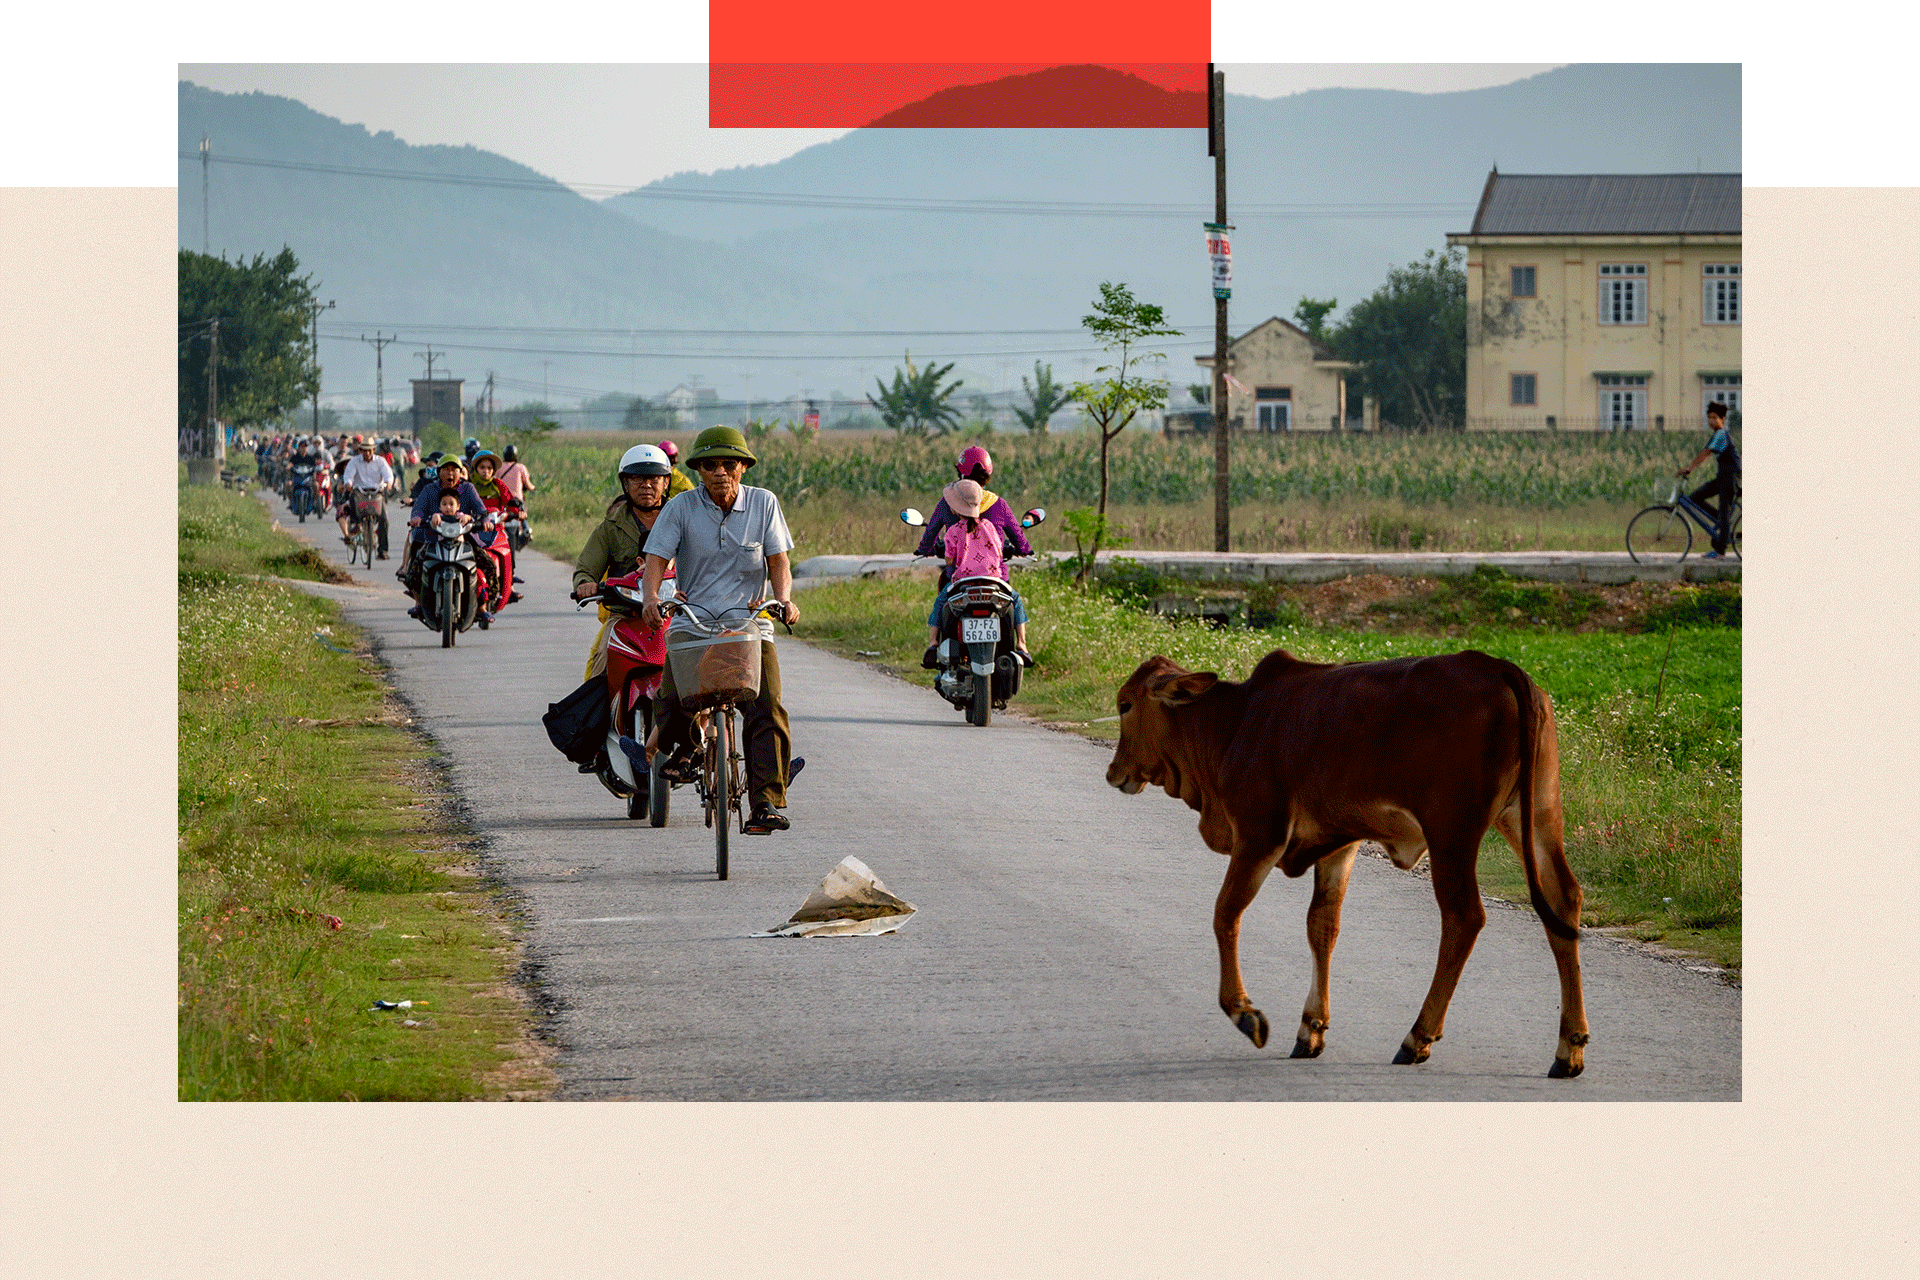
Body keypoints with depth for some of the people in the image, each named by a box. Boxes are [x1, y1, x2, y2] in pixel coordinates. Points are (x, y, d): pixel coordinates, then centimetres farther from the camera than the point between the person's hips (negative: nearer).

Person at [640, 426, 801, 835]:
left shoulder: (763, 503, 6)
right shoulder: (681, 507, 1)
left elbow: (778, 562, 5)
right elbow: (656, 559, -5)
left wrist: (783, 598, -15)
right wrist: (651, 597, -25)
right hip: (692, 624, -1)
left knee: (767, 710, -17)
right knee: (673, 699, -22)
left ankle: (766, 801, -14)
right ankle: (682, 748, 13)